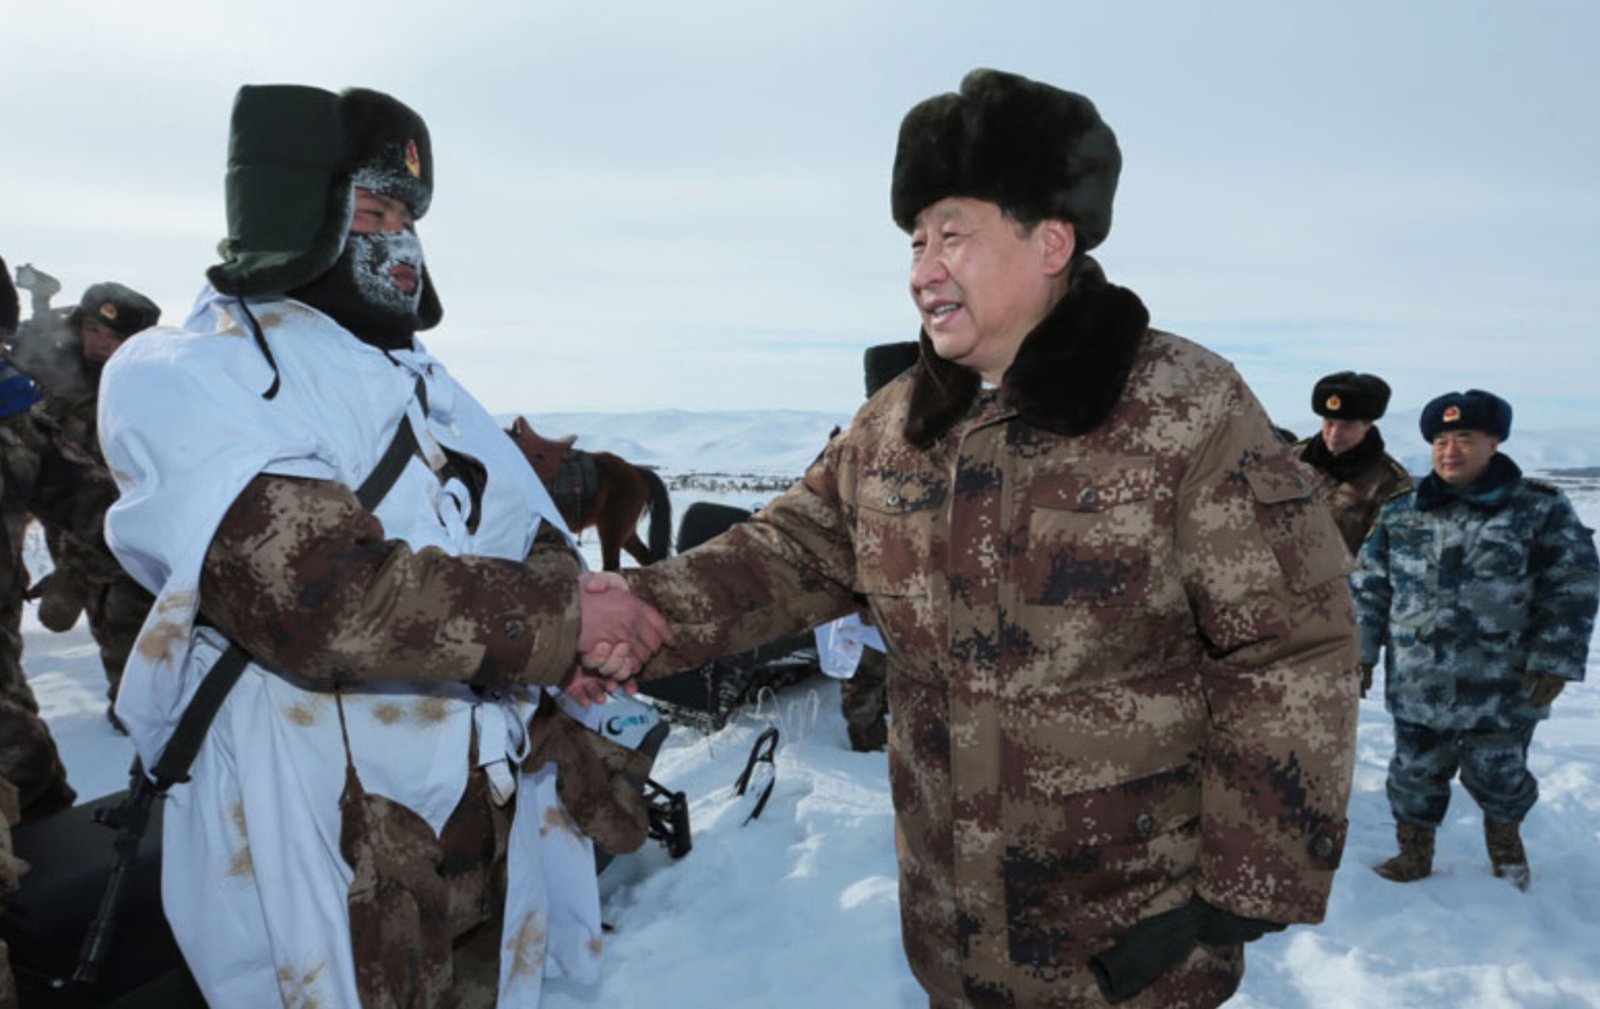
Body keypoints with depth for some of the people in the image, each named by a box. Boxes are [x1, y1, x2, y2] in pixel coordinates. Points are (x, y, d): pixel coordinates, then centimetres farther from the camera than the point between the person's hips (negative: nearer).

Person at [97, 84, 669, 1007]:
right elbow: (318, 594, -25)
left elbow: (534, 543, 9)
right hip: (328, 855, -6)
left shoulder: (418, 377, 15)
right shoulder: (180, 379, -10)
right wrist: (560, 620, -19)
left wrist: (567, 626, -14)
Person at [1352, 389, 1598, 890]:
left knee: (1499, 775, 16)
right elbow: (1369, 589, 7)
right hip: (1417, 686, 2)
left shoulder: (1542, 509, -5)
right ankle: (1414, 852, 32)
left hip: (1503, 688, -2)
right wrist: (1361, 652, 4)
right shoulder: (1401, 514, 3)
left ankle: (1505, 840, 45)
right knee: (1416, 774, 12)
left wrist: (1553, 661, -9)